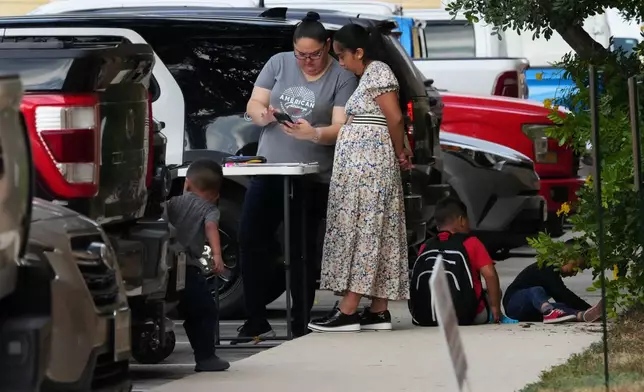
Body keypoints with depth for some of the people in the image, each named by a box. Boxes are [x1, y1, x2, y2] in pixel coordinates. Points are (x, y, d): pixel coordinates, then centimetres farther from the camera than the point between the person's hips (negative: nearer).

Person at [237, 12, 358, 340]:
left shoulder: (342, 78, -5)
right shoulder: (279, 63, 6)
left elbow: (340, 128, -12)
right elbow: (254, 104, 6)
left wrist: (313, 134, -32)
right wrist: (263, 114, -18)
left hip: (312, 177, -4)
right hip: (268, 170, 4)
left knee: (302, 251, -1)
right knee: (250, 241, -1)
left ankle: (301, 325, 5)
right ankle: (256, 322, 5)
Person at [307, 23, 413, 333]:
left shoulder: (377, 72, -10)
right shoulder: (369, 75, 19)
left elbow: (395, 118, -16)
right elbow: (392, 120, 18)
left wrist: (399, 153, -5)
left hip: (367, 165, -10)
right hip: (362, 165, 10)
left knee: (359, 230, -11)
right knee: (374, 233, 7)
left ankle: (348, 311, -14)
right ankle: (378, 311, 6)